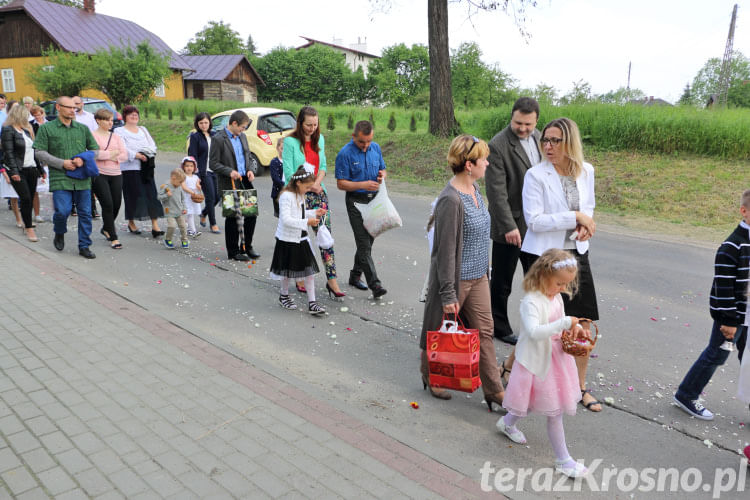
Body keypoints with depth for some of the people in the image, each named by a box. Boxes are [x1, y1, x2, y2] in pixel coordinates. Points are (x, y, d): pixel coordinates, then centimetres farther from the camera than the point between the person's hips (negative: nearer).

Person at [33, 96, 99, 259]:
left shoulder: (83, 128, 13)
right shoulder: (46, 128, 4)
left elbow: (95, 149, 15)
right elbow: (40, 152, 0)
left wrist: (83, 159, -5)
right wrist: (62, 163, -11)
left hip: (83, 179, 3)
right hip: (60, 179, -3)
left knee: (85, 212, 3)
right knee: (62, 211, -12)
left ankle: (84, 246, 14)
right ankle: (59, 233, 21)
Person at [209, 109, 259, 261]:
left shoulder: (242, 137, 12)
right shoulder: (218, 139, -9)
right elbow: (213, 164, -10)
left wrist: (250, 169, 1)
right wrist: (229, 172, -22)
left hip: (245, 182, 6)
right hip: (229, 185, -6)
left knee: (251, 213, 7)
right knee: (232, 217, 2)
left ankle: (246, 246, 23)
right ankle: (233, 251, 14)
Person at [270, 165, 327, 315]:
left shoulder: (300, 196, 9)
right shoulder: (286, 196, -19)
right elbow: (286, 220, -27)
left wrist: (314, 213, 7)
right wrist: (307, 222, -29)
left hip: (301, 239, 8)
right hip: (287, 240, -8)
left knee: (309, 270, 2)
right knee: (288, 271, 9)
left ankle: (312, 303, 5)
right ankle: (284, 296, 33)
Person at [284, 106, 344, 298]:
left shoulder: (319, 139, 11)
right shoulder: (290, 142, -7)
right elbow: (288, 172, -10)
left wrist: (317, 183, -4)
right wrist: (308, 186, -10)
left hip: (318, 193, 5)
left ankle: (331, 280, -2)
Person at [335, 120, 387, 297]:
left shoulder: (376, 148, 6)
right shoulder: (345, 154, -12)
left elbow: (382, 168, 19)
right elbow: (341, 183, -11)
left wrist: (382, 175, -5)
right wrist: (364, 185, -22)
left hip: (374, 199, 6)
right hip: (356, 201, -6)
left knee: (368, 240, 13)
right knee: (364, 243, -10)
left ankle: (355, 275, 28)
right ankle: (374, 284, -12)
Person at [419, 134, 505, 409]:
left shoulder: (474, 188, 5)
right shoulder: (451, 200, -24)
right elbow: (446, 250, -22)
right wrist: (448, 294, -20)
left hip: (478, 276, 8)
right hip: (455, 278, -8)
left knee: (484, 332, 11)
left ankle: (494, 390, 22)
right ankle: (430, 376, 36)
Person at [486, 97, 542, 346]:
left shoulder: (539, 138, 6)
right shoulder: (497, 146, -17)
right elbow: (496, 191, -19)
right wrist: (509, 226, -21)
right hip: (510, 225, -7)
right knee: (501, 283, 8)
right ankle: (499, 328, 24)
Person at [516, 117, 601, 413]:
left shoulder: (586, 171, 3)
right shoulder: (536, 175, -12)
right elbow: (534, 220, -18)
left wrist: (585, 223, -3)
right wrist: (575, 217, -20)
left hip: (576, 254, 5)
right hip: (544, 255, -5)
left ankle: (580, 387, 27)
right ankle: (511, 364, 30)